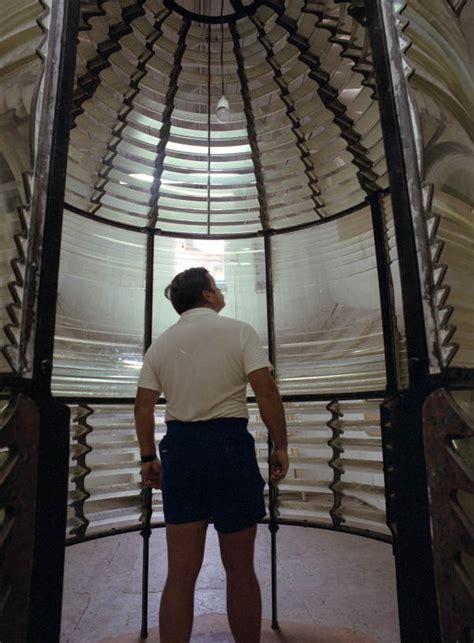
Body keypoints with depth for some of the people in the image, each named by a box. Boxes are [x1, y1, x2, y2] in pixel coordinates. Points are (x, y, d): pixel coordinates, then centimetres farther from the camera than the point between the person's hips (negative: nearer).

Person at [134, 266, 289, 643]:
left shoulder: (161, 343, 8)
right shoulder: (239, 332, -3)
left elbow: (143, 407, 6)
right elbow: (266, 391, -11)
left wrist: (149, 457, 15)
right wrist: (280, 446, -3)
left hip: (179, 447, 4)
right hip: (229, 444, -3)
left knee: (181, 572, 12)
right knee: (240, 570, 11)